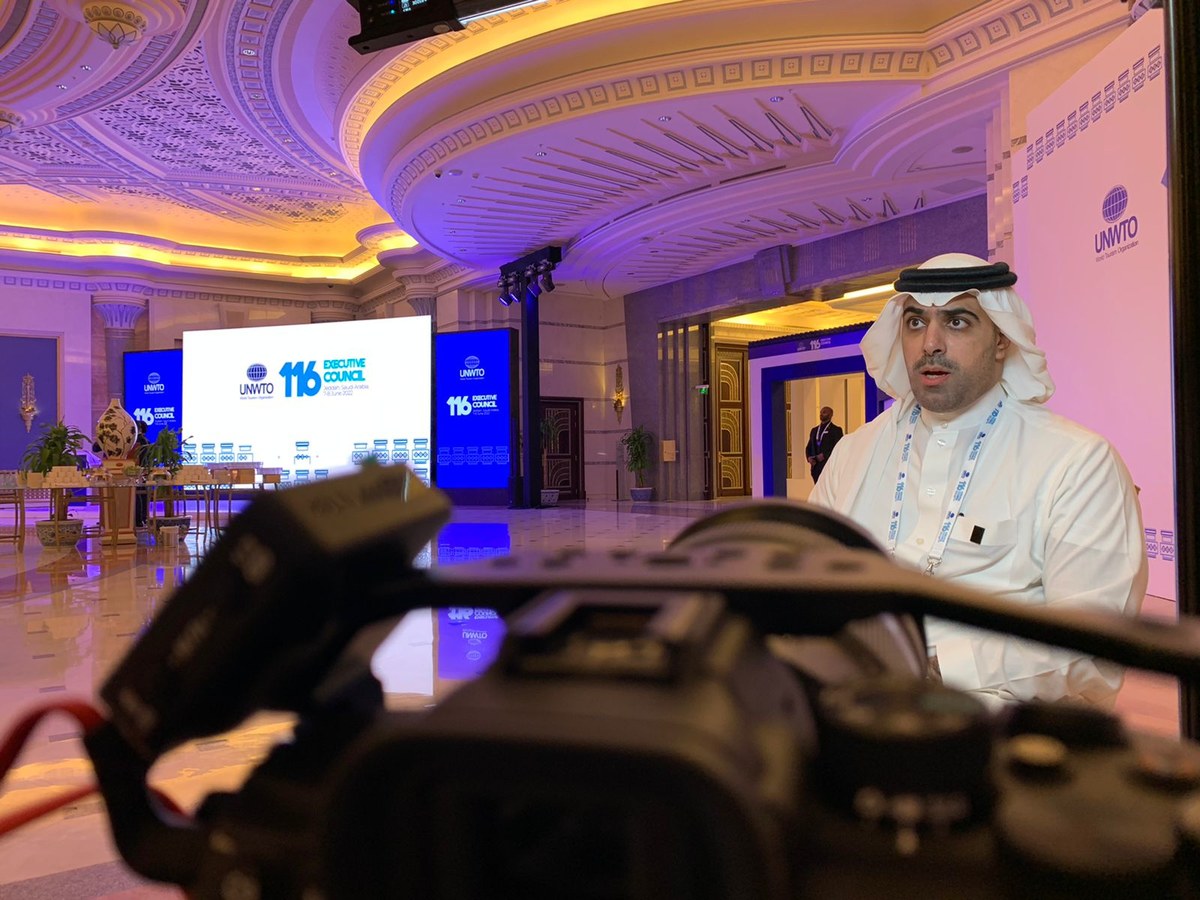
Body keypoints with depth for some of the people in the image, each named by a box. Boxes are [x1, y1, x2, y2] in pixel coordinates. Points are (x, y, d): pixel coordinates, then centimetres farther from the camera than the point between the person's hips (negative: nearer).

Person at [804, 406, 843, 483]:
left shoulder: (836, 430, 2)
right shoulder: (814, 430, 20)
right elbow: (808, 447, 20)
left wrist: (824, 455, -15)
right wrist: (809, 457, 1)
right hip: (816, 466, 5)